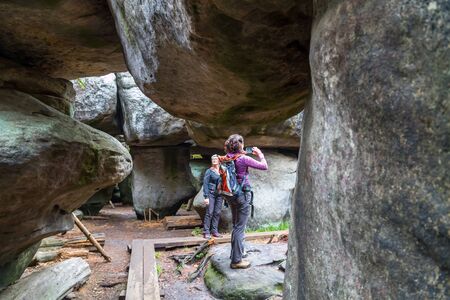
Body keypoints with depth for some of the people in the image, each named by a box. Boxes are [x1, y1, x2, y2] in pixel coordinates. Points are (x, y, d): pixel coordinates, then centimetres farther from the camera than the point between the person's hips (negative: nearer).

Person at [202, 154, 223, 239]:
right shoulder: (209, 171, -2)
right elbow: (205, 184, -6)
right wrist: (206, 196, -13)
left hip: (219, 194, 4)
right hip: (211, 194, -4)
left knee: (217, 213, 4)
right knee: (209, 213, -7)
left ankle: (214, 231, 14)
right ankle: (206, 232, -1)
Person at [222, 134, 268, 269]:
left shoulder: (226, 158, 1)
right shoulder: (243, 159, -17)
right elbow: (264, 166, -12)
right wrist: (259, 154, 2)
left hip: (231, 195, 8)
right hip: (243, 195, -7)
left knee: (236, 226, 22)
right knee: (240, 228, -1)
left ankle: (235, 254, 36)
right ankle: (236, 260, 6)